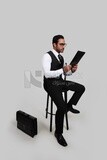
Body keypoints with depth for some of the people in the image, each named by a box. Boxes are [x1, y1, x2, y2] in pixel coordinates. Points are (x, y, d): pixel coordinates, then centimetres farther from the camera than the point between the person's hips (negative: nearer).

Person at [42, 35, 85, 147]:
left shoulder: (61, 57, 11)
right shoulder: (47, 56, -14)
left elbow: (65, 72, 17)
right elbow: (47, 74, -24)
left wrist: (72, 70, -4)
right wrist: (62, 70, -30)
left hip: (60, 81, 8)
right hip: (50, 84, -8)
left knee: (81, 88, -1)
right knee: (61, 107, -24)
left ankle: (69, 106, 21)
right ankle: (58, 133, -1)